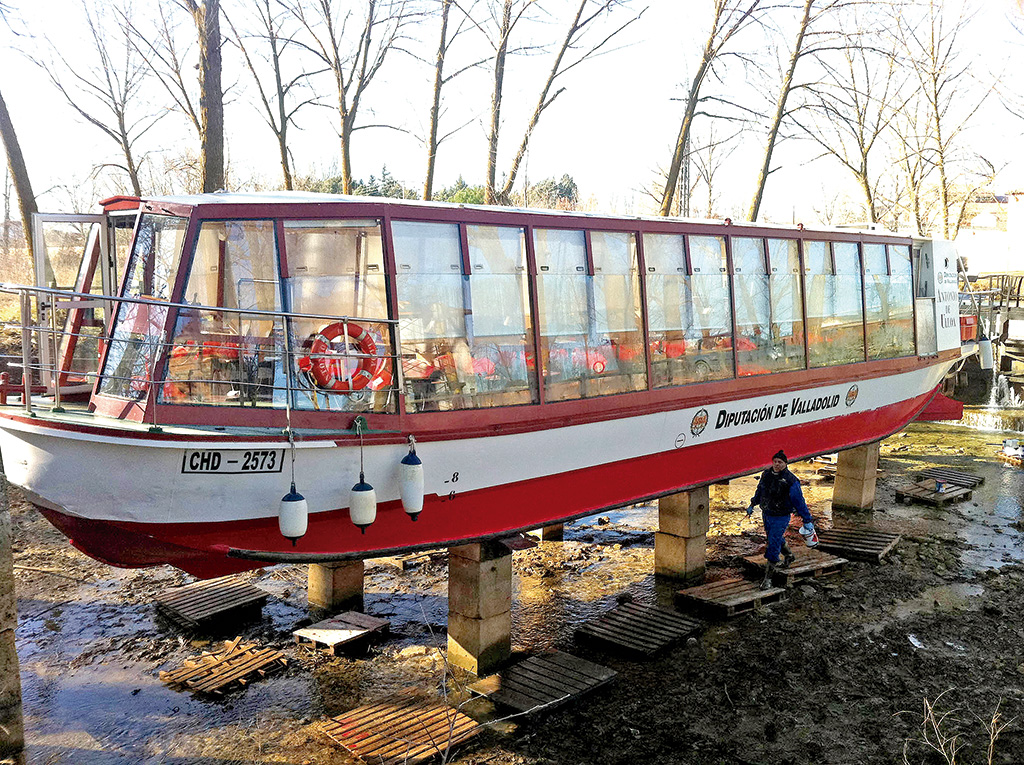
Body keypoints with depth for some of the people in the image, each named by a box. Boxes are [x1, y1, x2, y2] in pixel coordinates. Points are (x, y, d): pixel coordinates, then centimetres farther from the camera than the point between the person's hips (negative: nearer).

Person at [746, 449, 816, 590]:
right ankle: (789, 556, 54)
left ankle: (768, 578, -1)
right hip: (766, 514, 6)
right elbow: (759, 490, 18)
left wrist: (807, 520, -8)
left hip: (781, 517, -6)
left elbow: (799, 501, -12)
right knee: (777, 540, 25)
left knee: (774, 546, -9)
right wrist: (752, 505, 27)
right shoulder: (766, 474, 0)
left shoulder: (791, 480, -17)